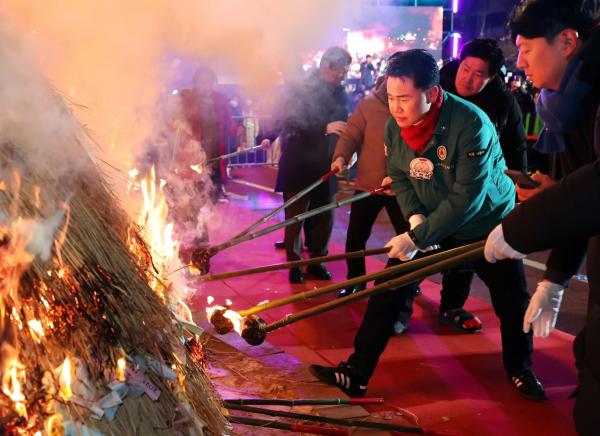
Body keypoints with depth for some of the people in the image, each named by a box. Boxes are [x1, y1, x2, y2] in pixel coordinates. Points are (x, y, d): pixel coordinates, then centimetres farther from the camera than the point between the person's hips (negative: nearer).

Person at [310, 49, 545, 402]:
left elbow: (466, 198, -31)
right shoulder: (394, 127, -13)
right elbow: (400, 178, 0)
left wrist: (418, 237, -32)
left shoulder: (472, 124, -31)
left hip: (488, 222, -3)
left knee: (512, 301, 8)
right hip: (429, 223, 4)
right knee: (389, 289, -6)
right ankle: (356, 373, 2)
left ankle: (520, 371, 36)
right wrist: (415, 217, -18)